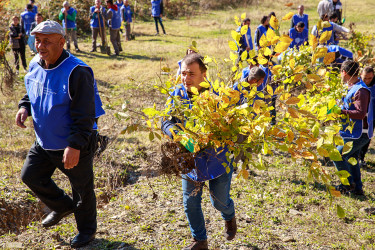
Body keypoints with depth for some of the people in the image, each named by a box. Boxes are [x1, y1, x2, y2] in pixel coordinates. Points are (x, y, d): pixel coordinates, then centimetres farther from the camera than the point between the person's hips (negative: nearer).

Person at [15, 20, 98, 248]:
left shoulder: (77, 72, -26)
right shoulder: (35, 65, -2)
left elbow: (84, 116, -26)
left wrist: (75, 146, -29)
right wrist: (25, 107, -3)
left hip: (73, 145, -7)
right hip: (44, 142, 7)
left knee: (82, 188, 10)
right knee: (30, 175, 17)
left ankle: (87, 229, 35)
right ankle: (63, 206, 41)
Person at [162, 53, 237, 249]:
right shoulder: (177, 94, -10)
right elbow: (166, 122, -10)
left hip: (217, 158, -3)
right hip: (190, 159, 3)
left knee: (220, 201, 12)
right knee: (190, 203, 10)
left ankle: (229, 218, 50)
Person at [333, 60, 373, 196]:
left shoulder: (360, 91, -21)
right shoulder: (351, 88, 11)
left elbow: (360, 113, -29)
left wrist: (341, 111, -30)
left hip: (359, 134, -10)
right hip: (354, 133, 10)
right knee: (351, 159, 17)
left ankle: (349, 183, 5)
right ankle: (357, 188, 26)